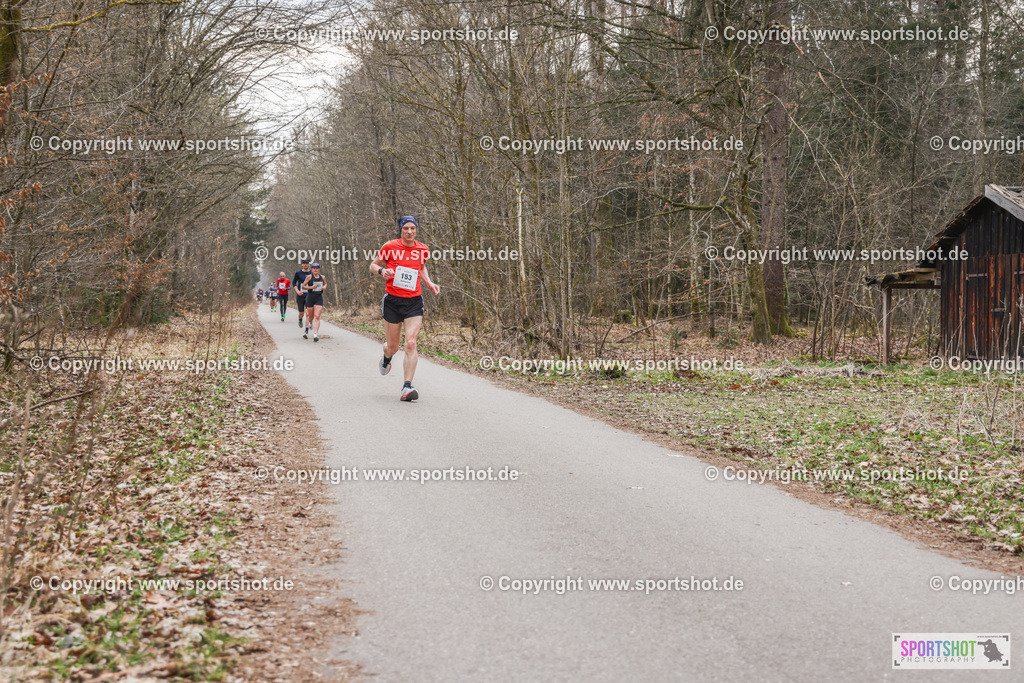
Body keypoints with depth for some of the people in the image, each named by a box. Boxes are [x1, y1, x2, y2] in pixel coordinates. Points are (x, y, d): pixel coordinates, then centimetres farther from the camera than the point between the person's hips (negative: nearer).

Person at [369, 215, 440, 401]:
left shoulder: (422, 250, 5)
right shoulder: (390, 247, -4)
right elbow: (373, 265, 7)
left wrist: (429, 283, 11)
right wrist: (381, 271, -14)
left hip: (414, 302, 1)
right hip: (392, 300, -1)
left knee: (411, 343, -15)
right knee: (392, 347, 7)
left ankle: (407, 388, -17)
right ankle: (387, 358, 47)